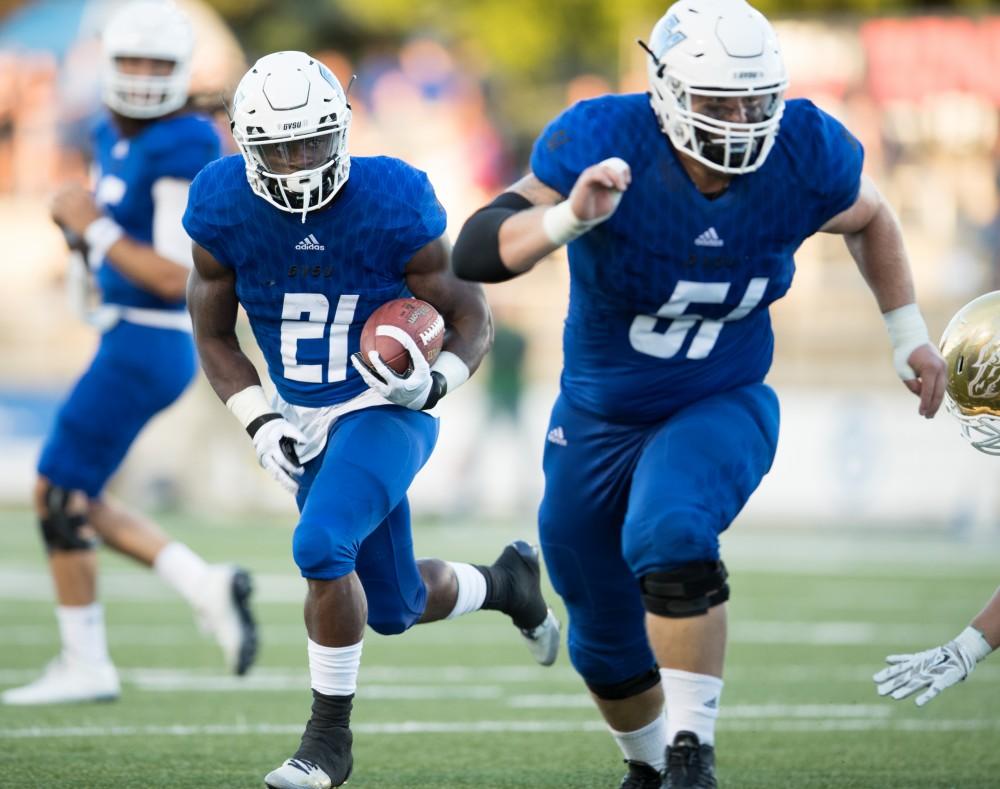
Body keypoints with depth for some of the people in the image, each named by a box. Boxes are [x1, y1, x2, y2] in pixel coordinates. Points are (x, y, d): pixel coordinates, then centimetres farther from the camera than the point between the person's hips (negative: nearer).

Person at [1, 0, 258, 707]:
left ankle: (86, 665, 7)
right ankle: (206, 587, 12)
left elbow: (175, 278, -21)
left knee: (59, 495, -3)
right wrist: (76, 222, 0)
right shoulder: (116, 139, 10)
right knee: (74, 500, 13)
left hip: (145, 348, -10)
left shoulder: (181, 152, -18)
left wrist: (95, 228, -15)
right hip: (132, 344, 10)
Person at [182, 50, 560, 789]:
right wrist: (261, 423, -10)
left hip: (387, 409, -5)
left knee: (321, 546, -28)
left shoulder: (392, 203, -20)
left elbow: (472, 317, -9)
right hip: (304, 420, 5)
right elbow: (214, 336, 3)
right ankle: (506, 581, 45)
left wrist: (435, 382, -28)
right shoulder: (224, 208, -11)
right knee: (394, 607, 12)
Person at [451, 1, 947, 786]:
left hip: (719, 409, -1)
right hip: (599, 419, 1)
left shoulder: (804, 153, -19)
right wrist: (568, 219, -48)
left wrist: (908, 333, 7)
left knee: (670, 535, -34)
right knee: (609, 645, 14)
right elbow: (477, 253, -32)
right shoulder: (605, 143, -27)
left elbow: (870, 219, 5)